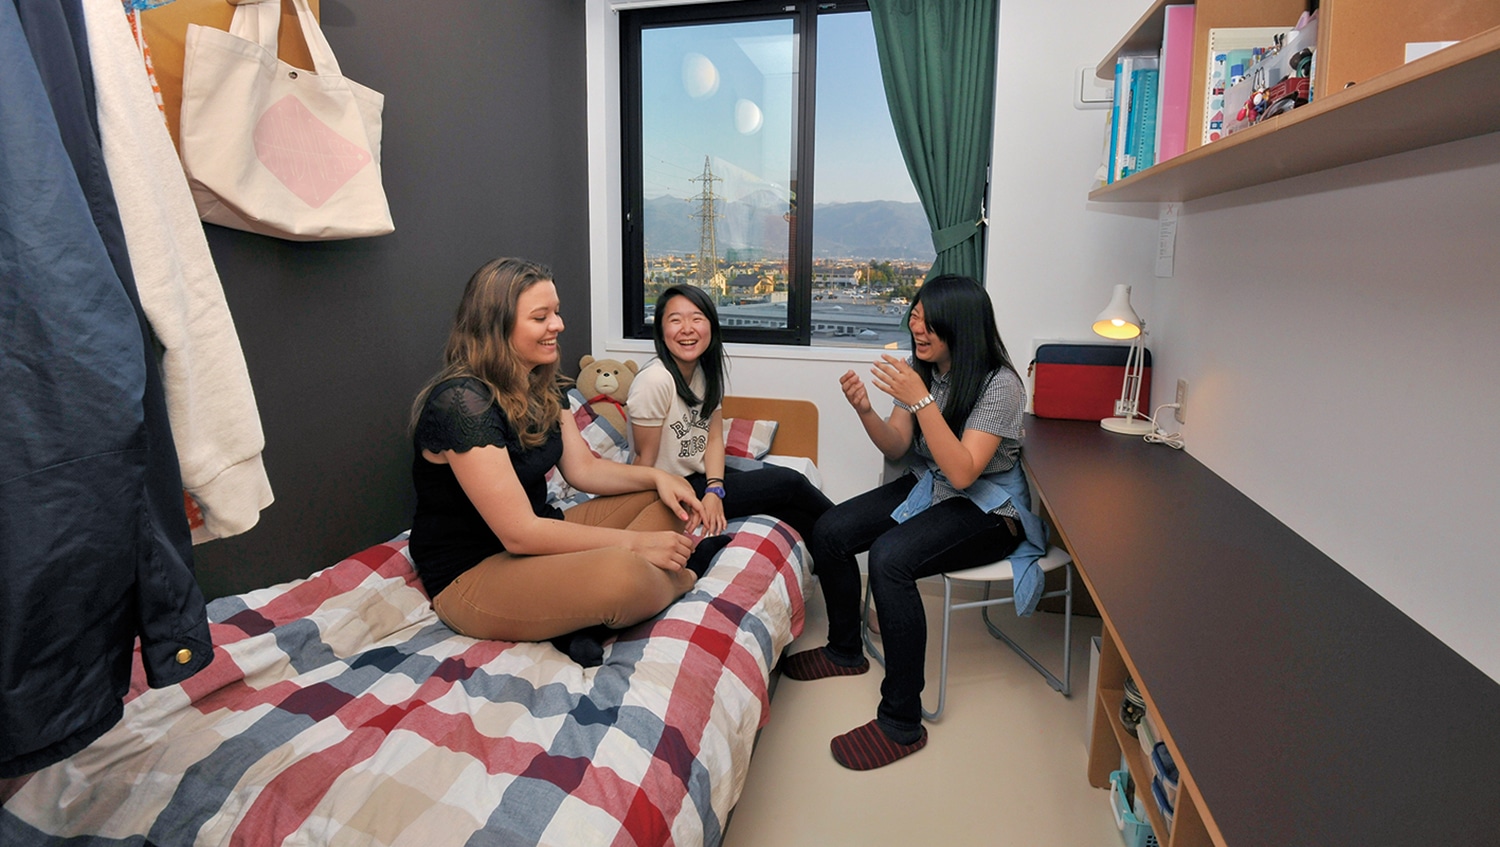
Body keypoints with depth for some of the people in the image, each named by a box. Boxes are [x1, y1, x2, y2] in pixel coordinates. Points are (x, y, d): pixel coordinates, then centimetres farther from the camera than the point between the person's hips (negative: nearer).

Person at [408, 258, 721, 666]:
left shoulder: (541, 387, 5)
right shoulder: (462, 401, -24)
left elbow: (582, 468, 8)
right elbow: (519, 533, -26)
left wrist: (657, 476, -9)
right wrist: (634, 543, -24)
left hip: (537, 536, 10)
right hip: (471, 573, -10)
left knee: (668, 503, 4)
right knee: (624, 573, -35)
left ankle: (589, 621, -16)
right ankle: (681, 579, 2)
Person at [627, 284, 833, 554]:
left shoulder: (707, 370, 0)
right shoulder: (654, 381, -24)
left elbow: (714, 437, -1)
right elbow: (645, 459, -18)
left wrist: (714, 490, -15)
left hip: (703, 473, 7)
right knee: (789, 482, -8)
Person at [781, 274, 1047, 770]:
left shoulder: (999, 384, -21)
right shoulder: (923, 369, 0)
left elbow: (962, 472, -29)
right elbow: (896, 447, 1)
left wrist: (921, 400, -36)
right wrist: (866, 411, -19)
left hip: (987, 510, -8)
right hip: (927, 486, 8)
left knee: (889, 557, -33)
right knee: (828, 533, -6)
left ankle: (902, 723, -21)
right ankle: (846, 651, 19)